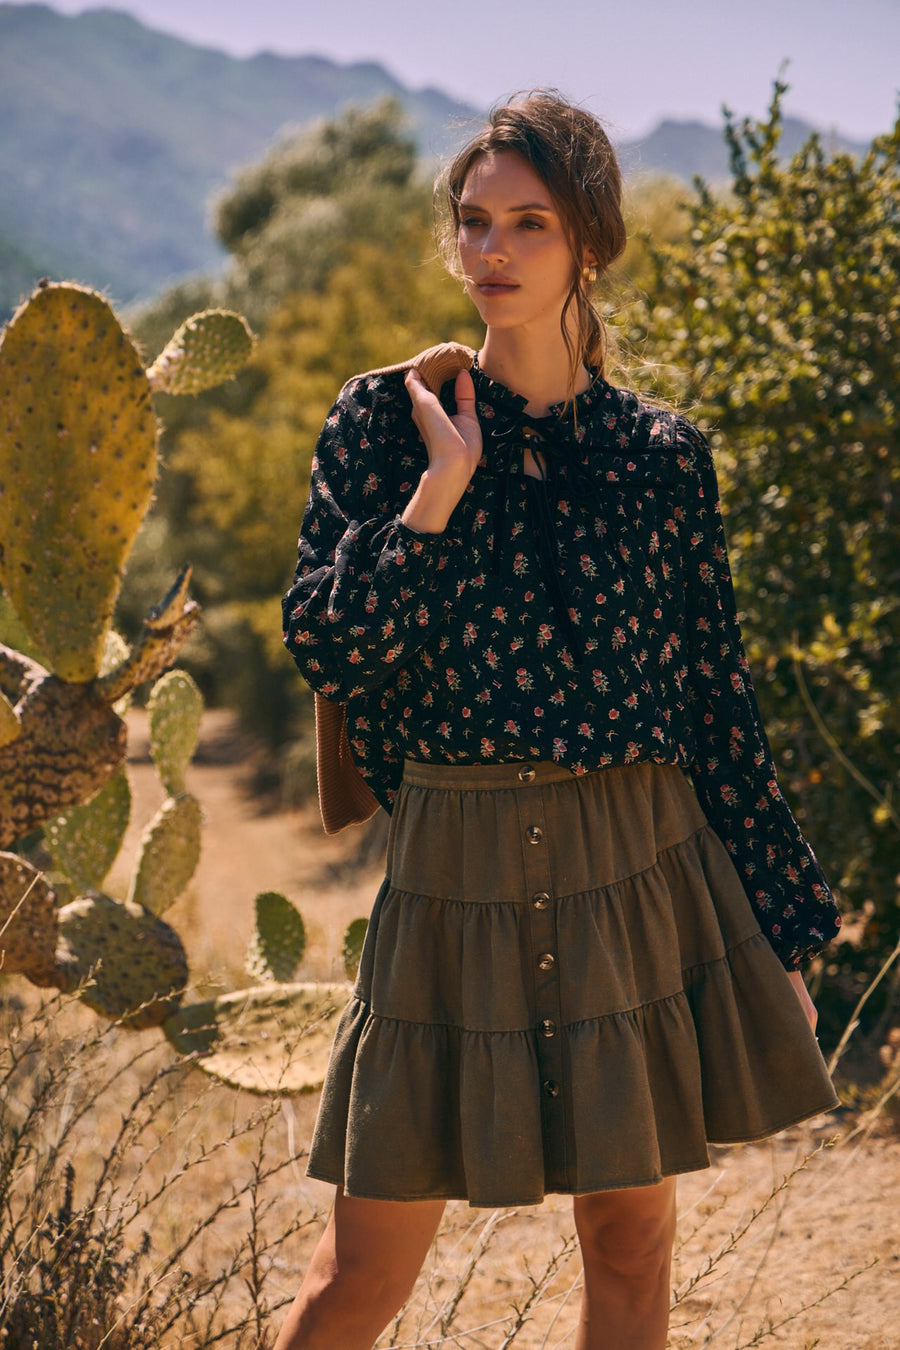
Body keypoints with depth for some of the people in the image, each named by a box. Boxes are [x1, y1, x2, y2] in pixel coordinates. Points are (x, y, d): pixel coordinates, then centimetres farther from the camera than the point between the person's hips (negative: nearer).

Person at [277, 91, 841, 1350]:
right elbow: (329, 651, -9)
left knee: (631, 1233, 10)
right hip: (457, 875, -1)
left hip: (638, 872, 1)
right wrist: (442, 488, -14)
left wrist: (781, 935, 7)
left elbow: (718, 700, 6)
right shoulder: (388, 422, 0)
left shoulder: (661, 456, 2)